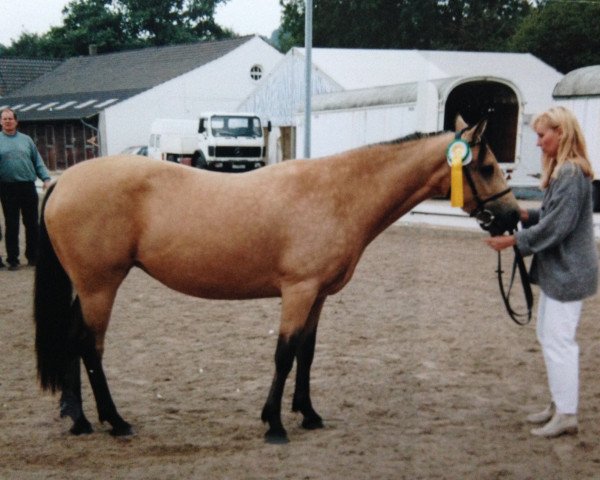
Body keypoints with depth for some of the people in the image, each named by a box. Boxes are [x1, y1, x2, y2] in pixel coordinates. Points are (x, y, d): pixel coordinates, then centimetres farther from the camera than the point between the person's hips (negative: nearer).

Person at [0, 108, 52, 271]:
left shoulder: (26, 139, 12)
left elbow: (38, 162, 11)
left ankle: (33, 256, 18)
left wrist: (46, 178, -1)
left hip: (28, 186, 2)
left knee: (32, 223, 7)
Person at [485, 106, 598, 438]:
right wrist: (526, 214, 1)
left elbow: (556, 227, -22)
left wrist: (514, 241, -17)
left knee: (558, 341, -4)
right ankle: (558, 404, 29)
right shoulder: (562, 171, 12)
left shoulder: (572, 174, -20)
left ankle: (567, 415, 5)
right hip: (556, 270, 11)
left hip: (567, 272, -11)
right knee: (548, 336, 18)